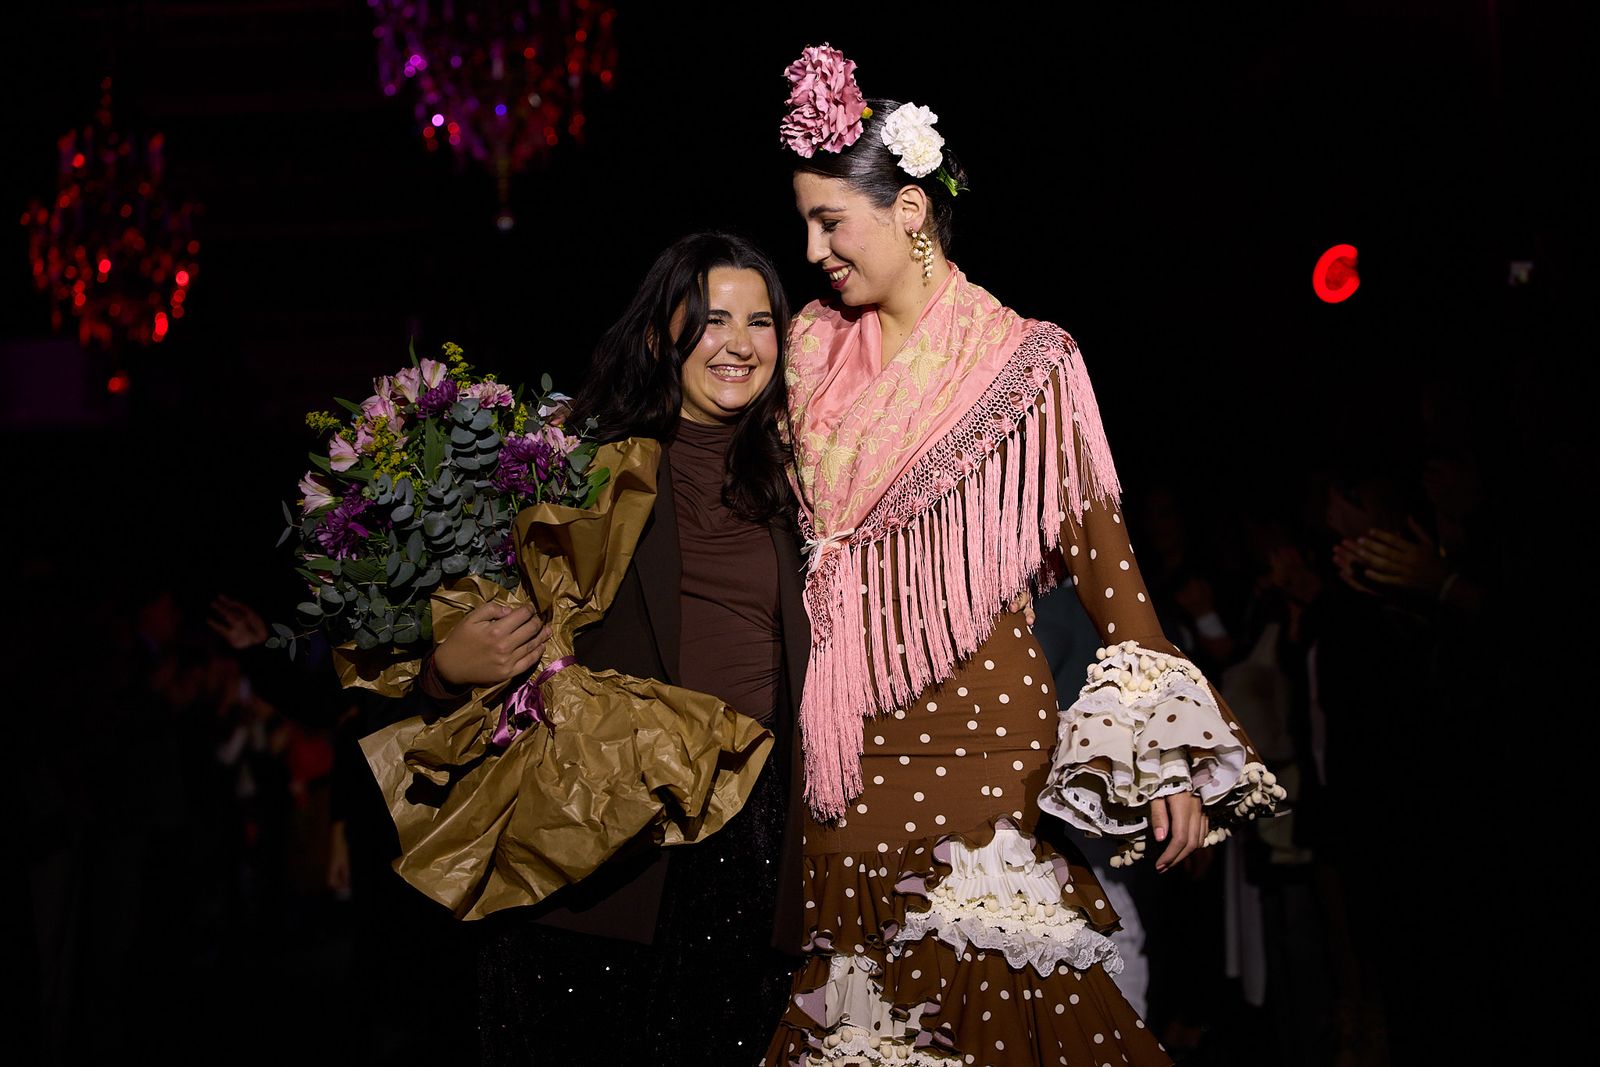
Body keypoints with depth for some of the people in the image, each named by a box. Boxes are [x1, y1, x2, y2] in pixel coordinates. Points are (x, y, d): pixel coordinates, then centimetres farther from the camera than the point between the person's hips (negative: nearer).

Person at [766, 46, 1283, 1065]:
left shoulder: (1021, 364, -3)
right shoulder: (816, 351, 10)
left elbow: (1101, 551, -5)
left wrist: (1168, 763, -10)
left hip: (981, 733, -4)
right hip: (844, 746, 4)